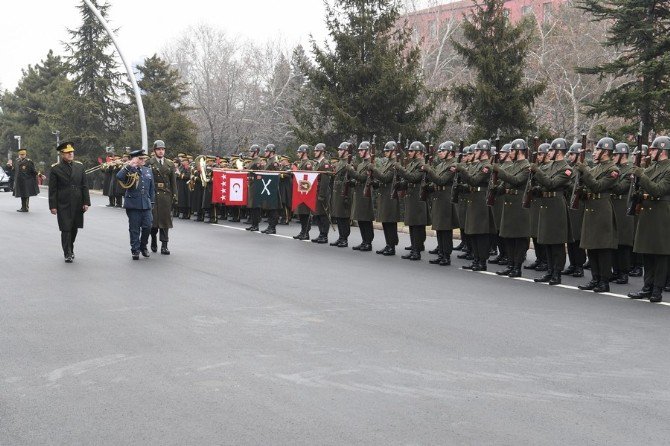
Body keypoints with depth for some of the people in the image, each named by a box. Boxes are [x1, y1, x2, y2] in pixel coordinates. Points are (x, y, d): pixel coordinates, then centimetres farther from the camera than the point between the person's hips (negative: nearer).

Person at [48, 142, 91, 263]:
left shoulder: (79, 167, 7)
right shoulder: (55, 169, -2)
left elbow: (84, 186, 8)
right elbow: (52, 189, -3)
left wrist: (86, 202, 2)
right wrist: (53, 206, -7)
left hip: (77, 204, 3)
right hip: (63, 205, -3)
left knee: (74, 228, 12)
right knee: (66, 229, -3)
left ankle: (70, 249, 30)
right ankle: (67, 254, 3)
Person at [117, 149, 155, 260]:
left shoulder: (148, 171, 13)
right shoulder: (129, 171, -2)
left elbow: (151, 188, 17)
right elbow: (119, 177, -24)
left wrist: (152, 202, 12)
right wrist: (129, 166, -24)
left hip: (146, 204, 4)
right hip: (133, 204, -4)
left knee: (147, 227, 1)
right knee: (134, 229, 2)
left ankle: (143, 246, 21)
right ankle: (135, 250, 10)